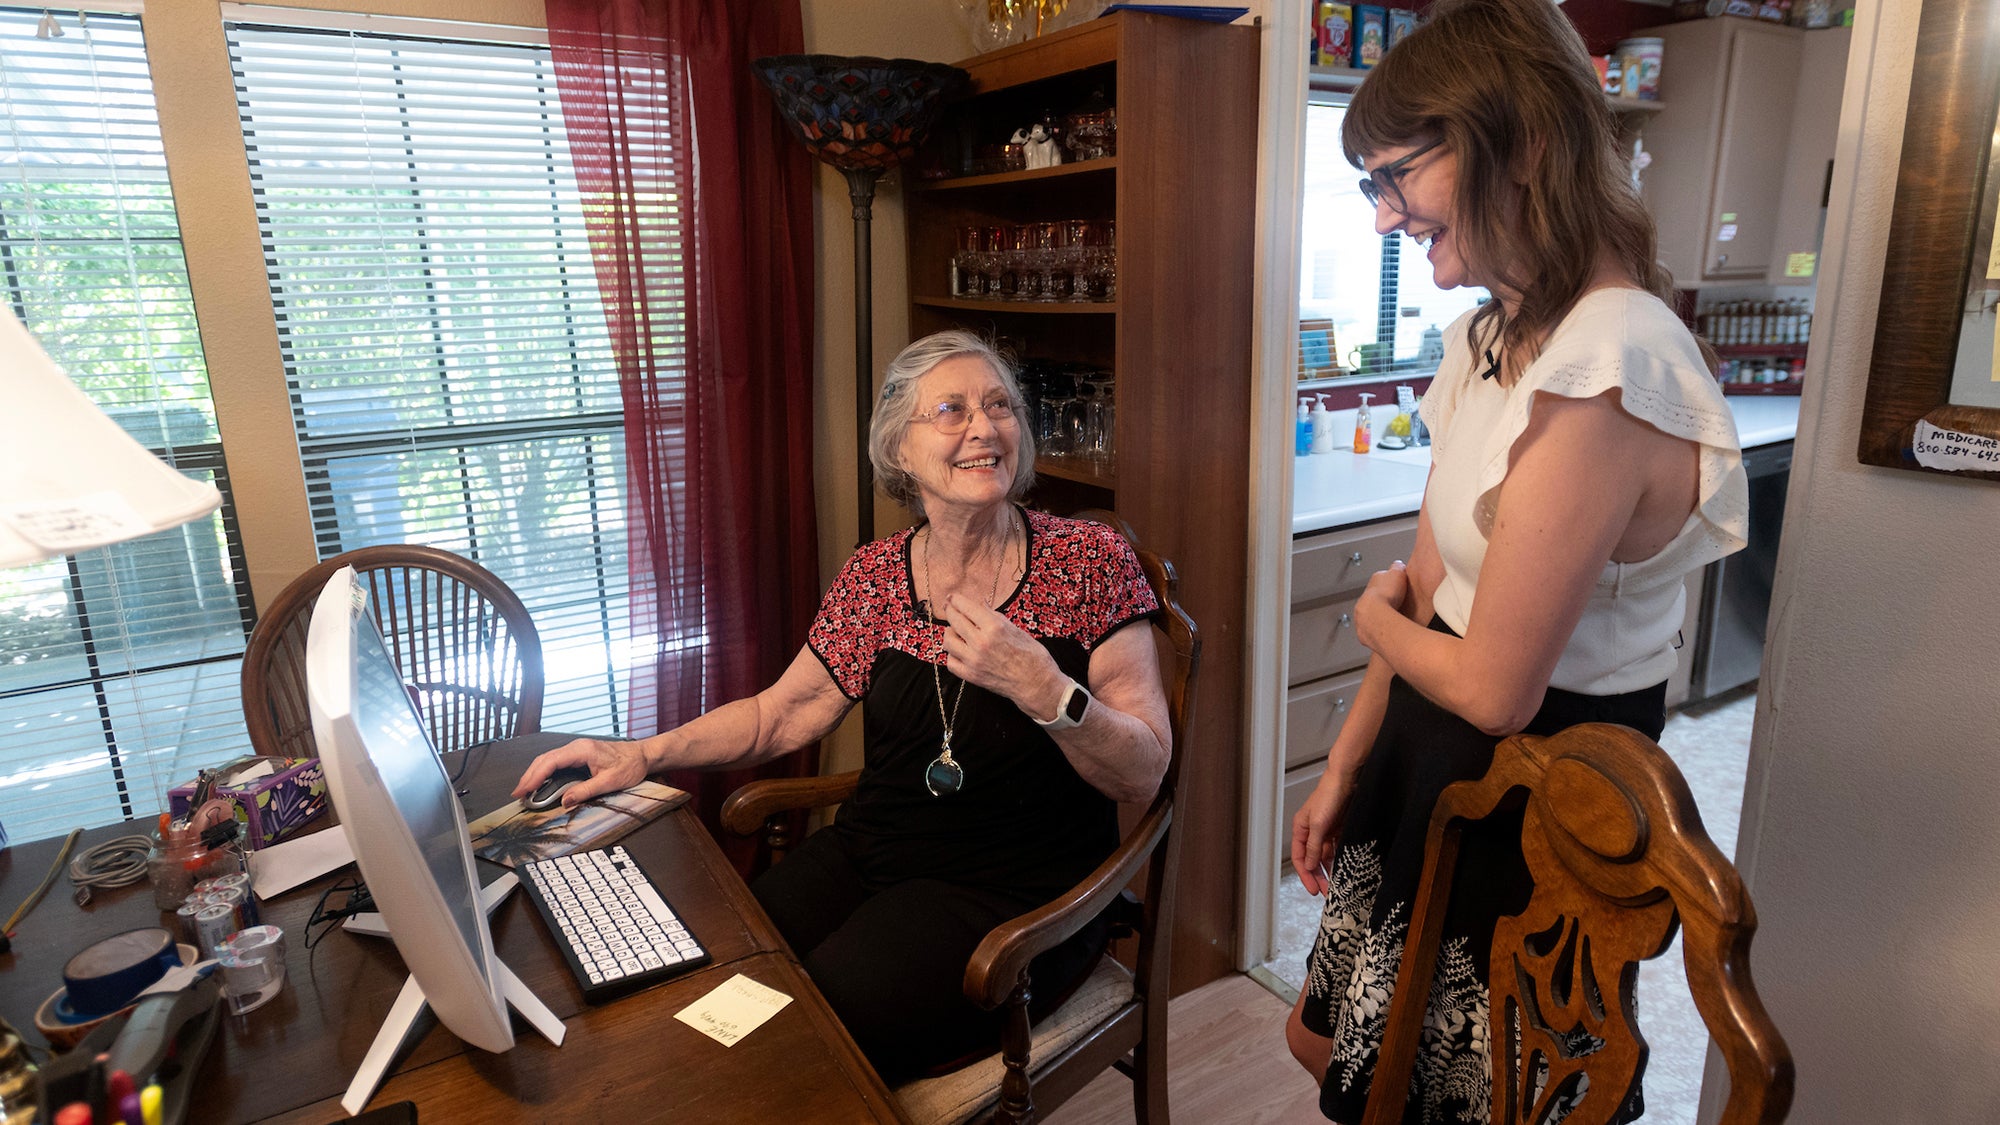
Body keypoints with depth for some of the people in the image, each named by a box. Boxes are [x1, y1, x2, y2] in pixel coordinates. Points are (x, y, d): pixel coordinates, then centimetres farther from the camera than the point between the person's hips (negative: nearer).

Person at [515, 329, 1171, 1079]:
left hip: (1015, 896, -4)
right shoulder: (876, 576, 3)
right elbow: (782, 712, 13)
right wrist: (645, 753, 0)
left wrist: (1043, 689, -27)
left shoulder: (1088, 563, -9)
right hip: (869, 855, 4)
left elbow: (1144, 773, -10)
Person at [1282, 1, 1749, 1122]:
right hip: (1441, 754, 8)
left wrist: (1377, 618, -3)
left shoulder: (1602, 378, -28)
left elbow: (1497, 687, -24)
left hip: (1540, 788, -8)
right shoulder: (1496, 335, 3)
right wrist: (1344, 768, 9)